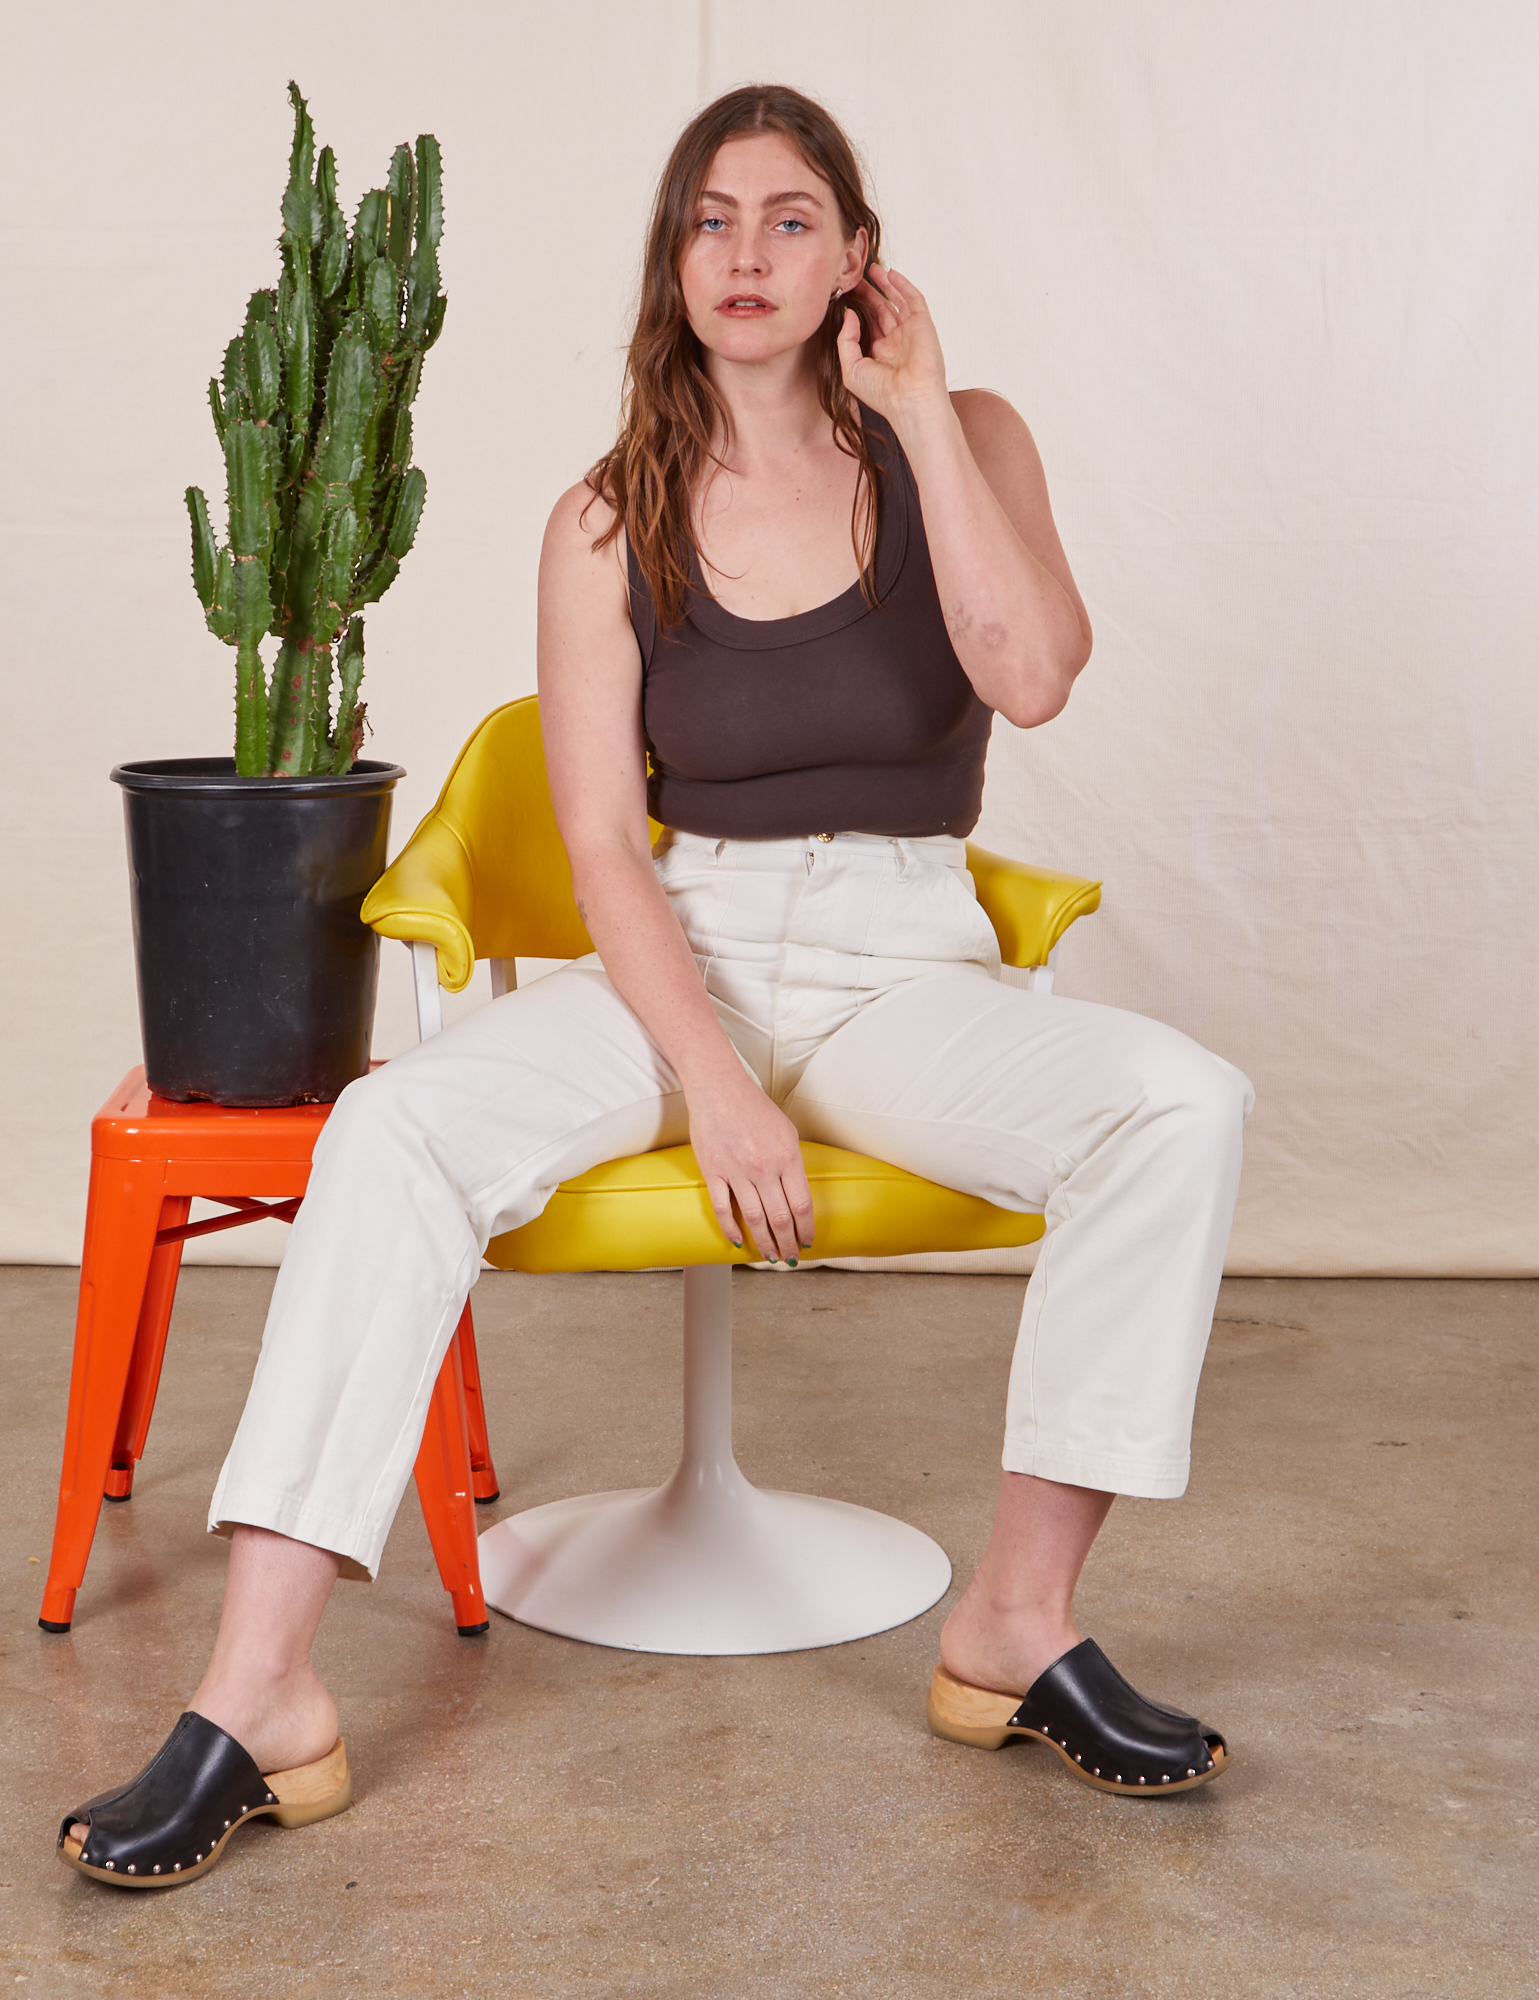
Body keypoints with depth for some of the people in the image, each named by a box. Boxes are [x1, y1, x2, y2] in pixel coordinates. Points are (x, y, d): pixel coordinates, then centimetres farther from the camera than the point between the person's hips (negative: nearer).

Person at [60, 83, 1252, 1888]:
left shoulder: (963, 447, 4)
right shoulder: (610, 524, 4)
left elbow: (1032, 678, -16)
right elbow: (601, 844, -3)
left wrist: (917, 410, -10)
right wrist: (715, 1084, -18)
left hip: (903, 968, 0)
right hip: (679, 958, 0)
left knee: (1184, 1104, -29)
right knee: (399, 1123, -28)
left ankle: (1020, 1626, -19)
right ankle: (256, 1693, -28)